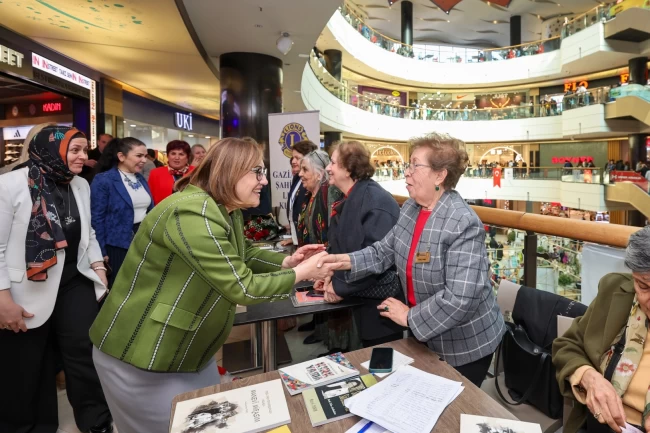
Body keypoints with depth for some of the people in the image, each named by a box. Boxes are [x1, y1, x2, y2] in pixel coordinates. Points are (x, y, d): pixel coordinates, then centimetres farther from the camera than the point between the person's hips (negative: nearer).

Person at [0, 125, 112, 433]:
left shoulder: (81, 185, 5)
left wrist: (99, 268, 7)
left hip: (75, 280, 5)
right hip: (28, 288, -4)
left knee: (86, 352, 7)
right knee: (25, 367, 12)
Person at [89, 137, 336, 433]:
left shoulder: (227, 212, 2)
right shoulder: (194, 213, -30)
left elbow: (243, 257, 12)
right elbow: (242, 288, -31)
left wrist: (287, 261, -3)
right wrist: (300, 274, -19)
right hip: (141, 358, -9)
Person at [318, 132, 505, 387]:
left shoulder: (463, 224, -28)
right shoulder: (410, 207, -3)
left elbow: (461, 298, -32)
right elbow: (385, 250, 0)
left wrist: (410, 317, -22)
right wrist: (348, 261, -16)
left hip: (465, 345, -7)